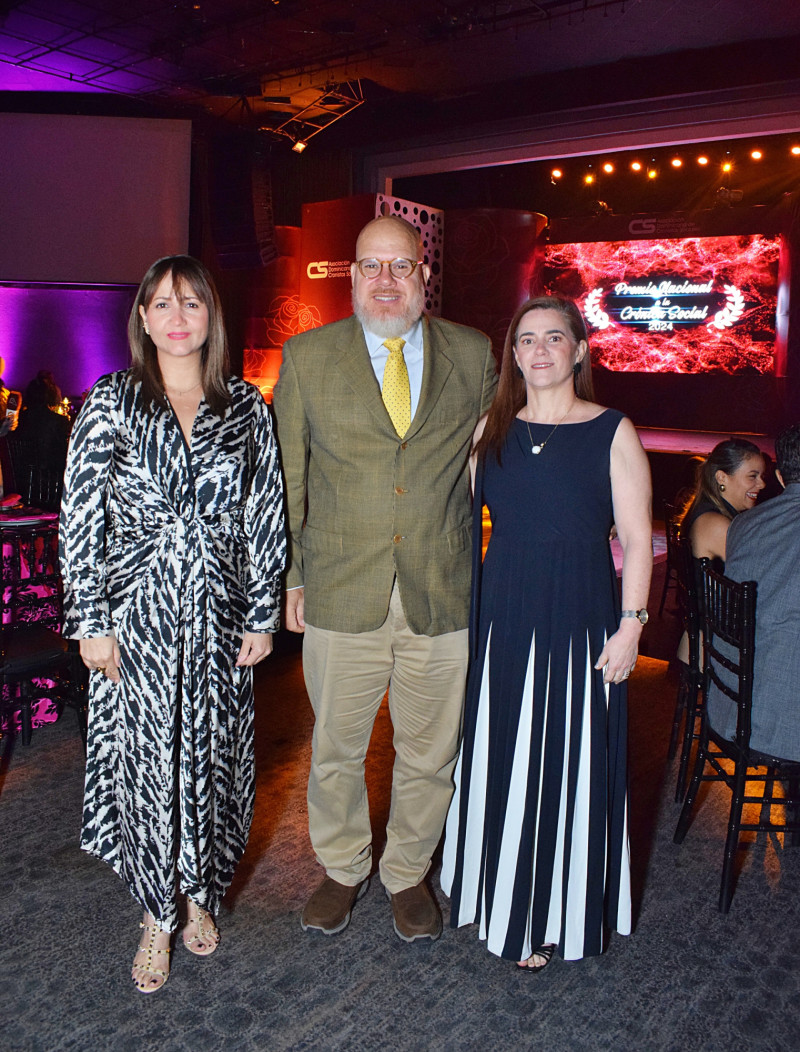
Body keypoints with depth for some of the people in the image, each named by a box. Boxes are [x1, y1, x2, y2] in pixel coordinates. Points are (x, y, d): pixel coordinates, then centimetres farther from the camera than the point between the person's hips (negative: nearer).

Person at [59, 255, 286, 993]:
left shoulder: (246, 406, 3)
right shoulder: (111, 404, -1)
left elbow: (266, 518, 3)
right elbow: (82, 519, -1)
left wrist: (262, 617, 0)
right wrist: (92, 622, -5)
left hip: (218, 614, 1)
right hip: (137, 614, -1)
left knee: (212, 756, 11)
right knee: (144, 759, 6)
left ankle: (200, 893, 36)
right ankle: (159, 916, 27)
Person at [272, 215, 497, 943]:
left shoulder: (474, 355, 3)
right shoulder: (306, 357, 1)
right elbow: (287, 475, 5)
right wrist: (290, 577, 2)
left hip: (445, 597, 1)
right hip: (341, 596, 0)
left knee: (429, 753, 15)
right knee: (336, 749, 15)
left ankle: (409, 874, 40)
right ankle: (344, 870, 41)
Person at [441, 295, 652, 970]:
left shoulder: (613, 432, -3)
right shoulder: (492, 430, 6)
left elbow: (637, 540, -3)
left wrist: (630, 625, -10)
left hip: (578, 626, -3)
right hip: (500, 619, 3)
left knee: (567, 767, 7)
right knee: (497, 760, 13)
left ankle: (551, 918, 27)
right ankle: (498, 895, 36)